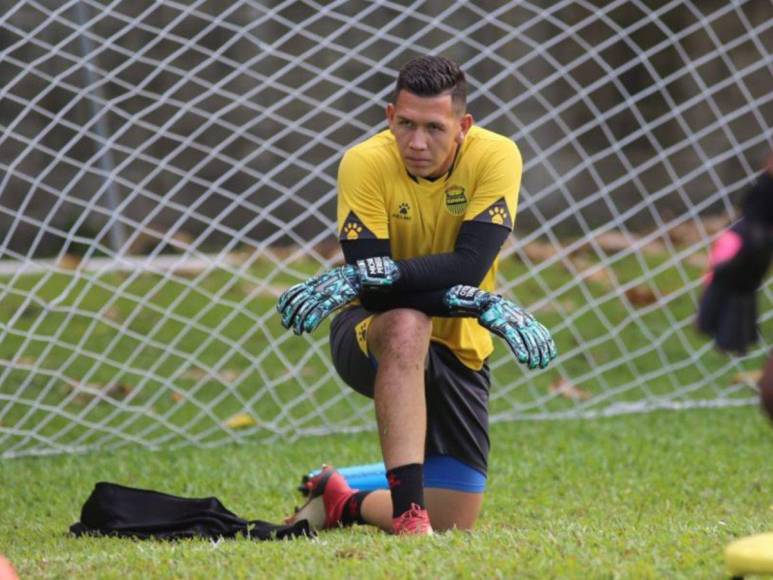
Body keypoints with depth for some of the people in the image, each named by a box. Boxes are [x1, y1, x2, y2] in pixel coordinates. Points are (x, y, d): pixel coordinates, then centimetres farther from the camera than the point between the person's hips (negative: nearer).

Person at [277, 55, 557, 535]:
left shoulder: (496, 157, -16)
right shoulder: (366, 163, -19)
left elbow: (469, 267, -28)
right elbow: (376, 295, -26)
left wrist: (367, 276, -39)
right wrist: (482, 304, -36)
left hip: (459, 351, 3)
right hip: (370, 336, -3)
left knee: (452, 526, -1)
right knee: (406, 324, -41)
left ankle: (344, 504, 31)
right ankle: (407, 509, -39)